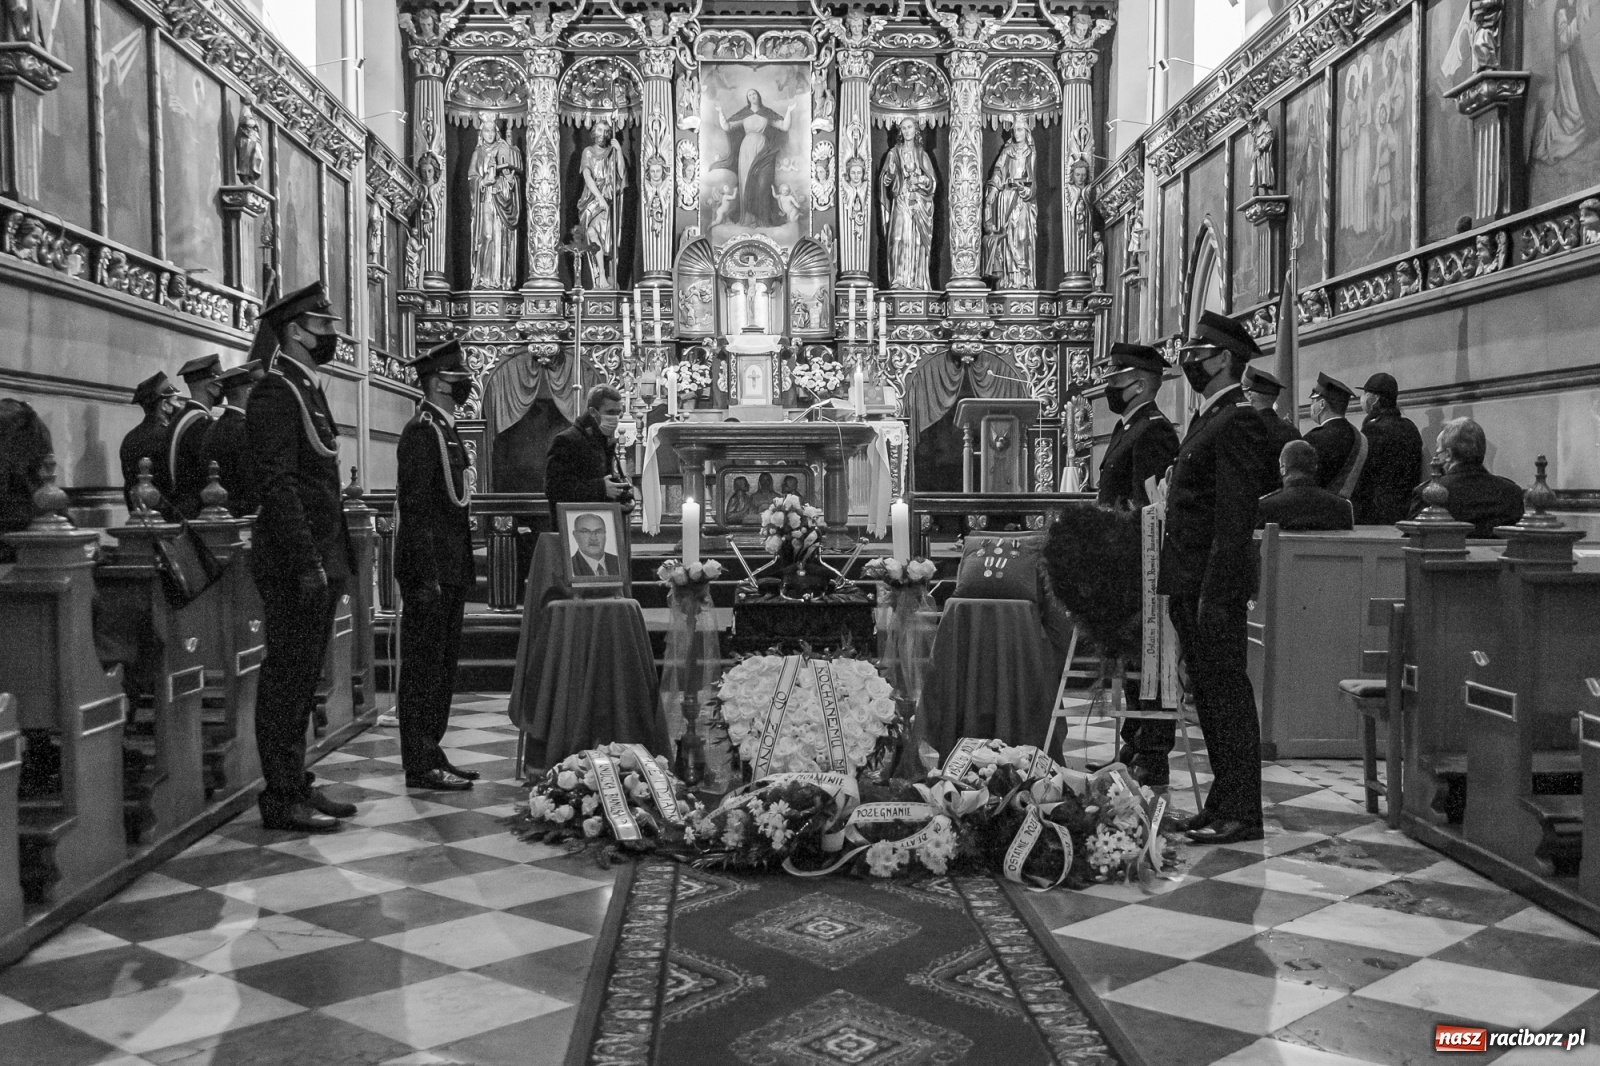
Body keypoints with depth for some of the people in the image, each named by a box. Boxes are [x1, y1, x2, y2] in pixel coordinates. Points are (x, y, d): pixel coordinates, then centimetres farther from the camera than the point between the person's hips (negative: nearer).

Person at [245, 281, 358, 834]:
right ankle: (282, 798, 5)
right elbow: (277, 485, -19)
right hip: (295, 560, -9)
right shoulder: (275, 393, -11)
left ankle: (295, 785, 23)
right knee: (287, 678, -3)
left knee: (302, 679, 14)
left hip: (321, 558, 9)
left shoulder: (308, 390, 18)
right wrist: (307, 563, -23)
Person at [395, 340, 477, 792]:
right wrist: (427, 575, -22)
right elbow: (415, 506, -19)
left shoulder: (446, 430, 17)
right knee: (424, 667, -4)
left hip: (450, 568, 10)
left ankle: (431, 754, 23)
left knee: (442, 665, 14)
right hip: (430, 570, -10)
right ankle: (421, 767, 3)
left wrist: (461, 570, 17)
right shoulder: (421, 431, -13)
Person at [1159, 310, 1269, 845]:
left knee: (1227, 693, -3)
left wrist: (1214, 592, -22)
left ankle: (1241, 814, 6)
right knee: (1207, 694, 14)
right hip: (1188, 580, 10)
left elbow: (1235, 515, -19)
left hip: (1214, 580, -10)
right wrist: (1184, 588, 16)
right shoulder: (1206, 418, 18)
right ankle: (1224, 802, 24)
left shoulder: (1238, 420, -13)